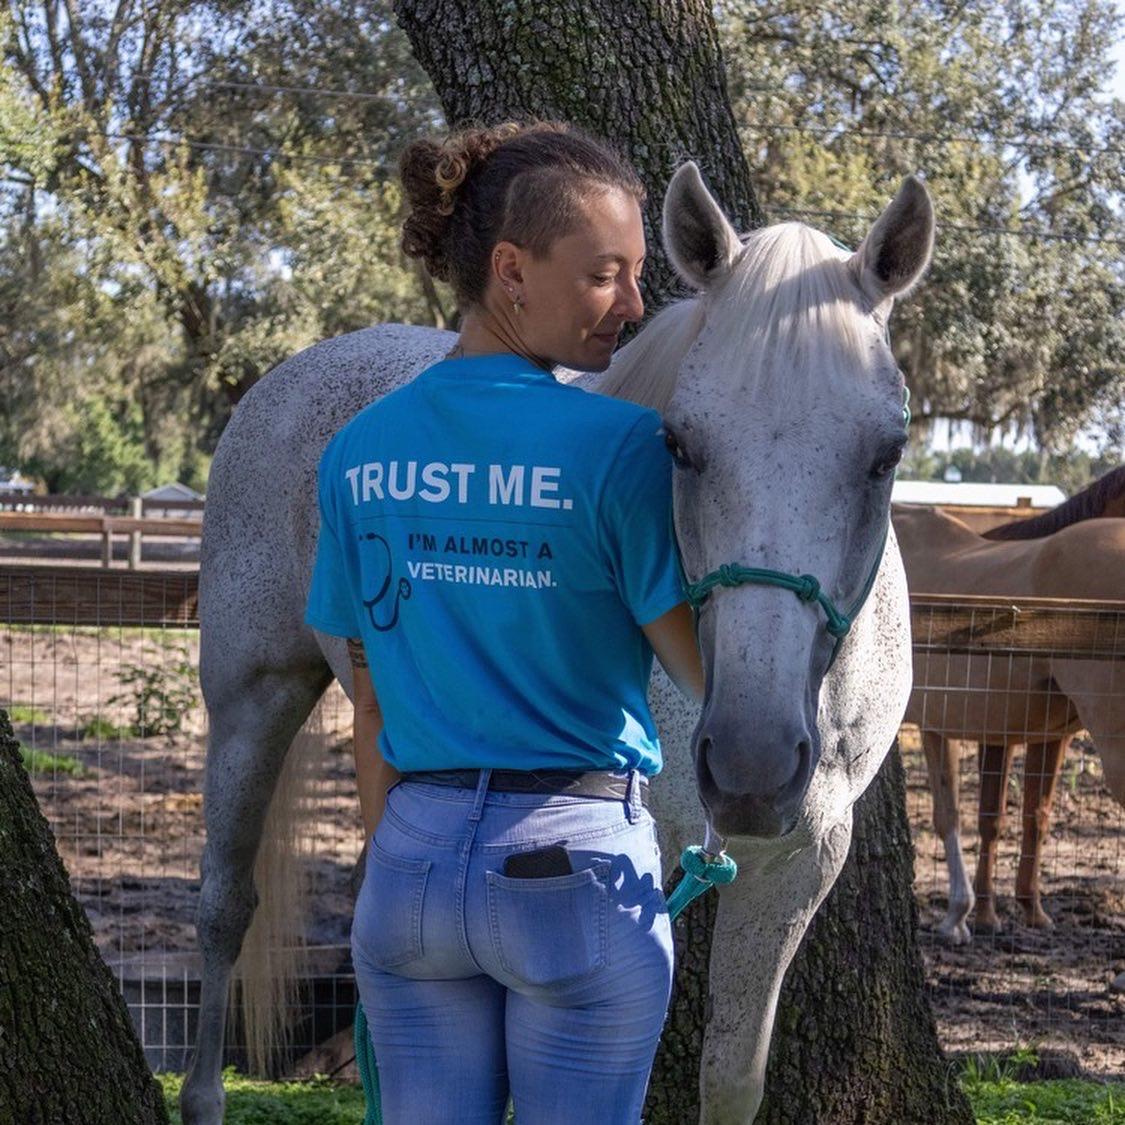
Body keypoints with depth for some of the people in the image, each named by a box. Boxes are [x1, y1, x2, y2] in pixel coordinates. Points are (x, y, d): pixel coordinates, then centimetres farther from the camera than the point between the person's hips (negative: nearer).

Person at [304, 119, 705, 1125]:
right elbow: (714, 677, -10)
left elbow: (371, 707, 8)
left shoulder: (360, 452, 2)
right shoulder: (617, 444, -14)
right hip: (577, 863, -4)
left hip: (412, 857, 5)